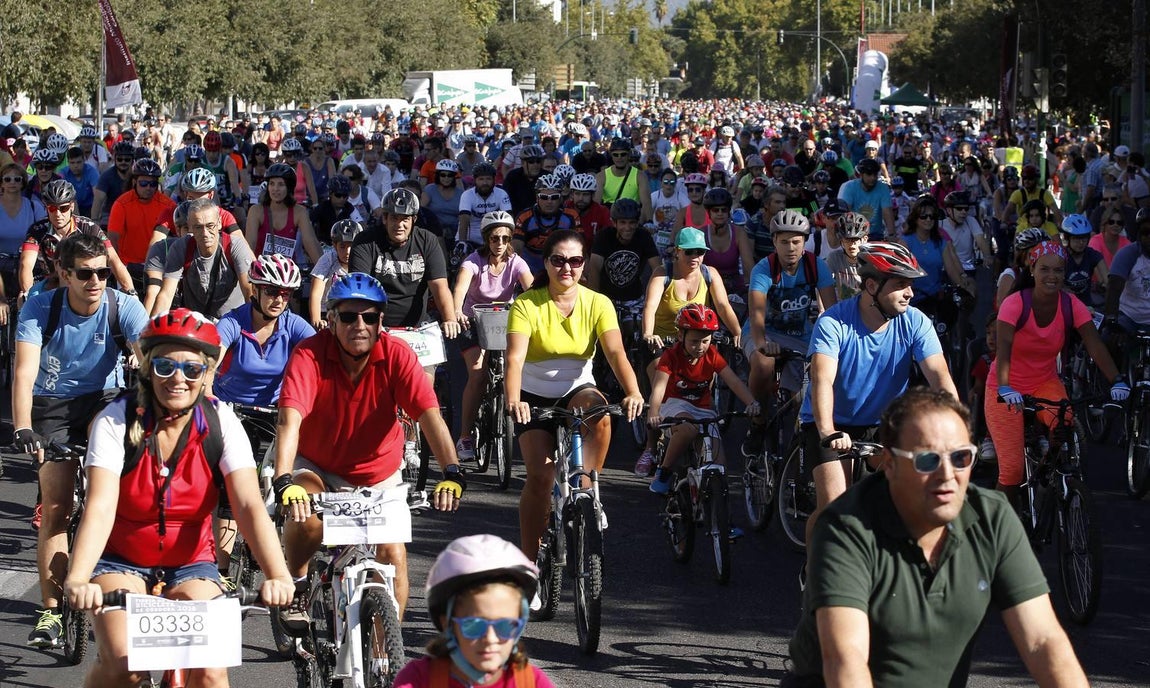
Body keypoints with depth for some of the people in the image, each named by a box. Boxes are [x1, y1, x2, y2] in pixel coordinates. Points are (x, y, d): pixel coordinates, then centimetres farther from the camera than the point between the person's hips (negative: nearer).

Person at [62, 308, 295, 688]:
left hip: (191, 565, 1)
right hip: (121, 561, -1)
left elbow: (250, 506, -21)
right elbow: (100, 507, -27)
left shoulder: (221, 423, -11)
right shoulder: (117, 421, -15)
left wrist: (277, 575, -38)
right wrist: (77, 579, -44)